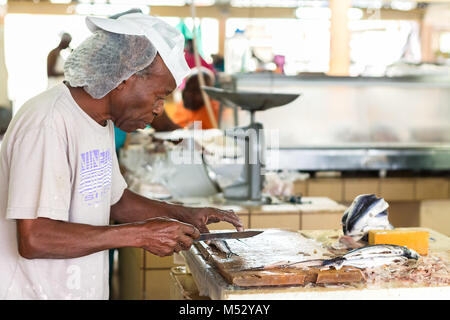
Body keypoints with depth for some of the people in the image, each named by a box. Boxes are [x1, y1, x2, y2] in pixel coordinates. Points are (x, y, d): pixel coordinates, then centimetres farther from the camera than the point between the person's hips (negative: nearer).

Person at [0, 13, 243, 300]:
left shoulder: (101, 122, 8)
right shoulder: (47, 123, -22)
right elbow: (34, 239, -27)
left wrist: (184, 215, 6)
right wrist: (140, 234, -23)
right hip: (35, 291, -8)